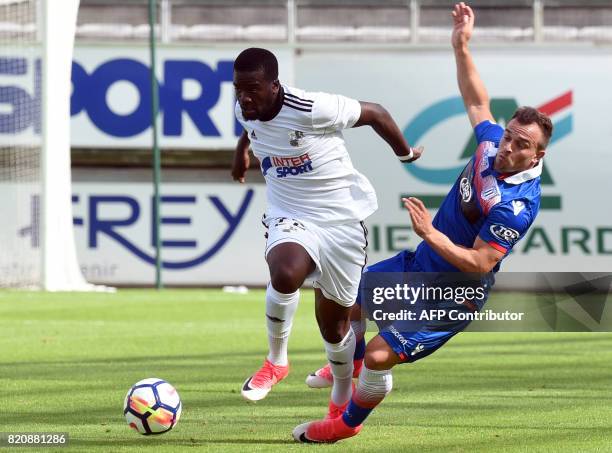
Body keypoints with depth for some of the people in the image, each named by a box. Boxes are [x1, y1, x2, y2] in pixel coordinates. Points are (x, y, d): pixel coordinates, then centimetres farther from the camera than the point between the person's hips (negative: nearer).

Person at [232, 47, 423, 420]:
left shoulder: (312, 110, -25)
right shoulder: (245, 110, -7)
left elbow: (374, 113, -10)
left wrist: (406, 154, 6)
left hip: (341, 219, -3)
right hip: (291, 219, 3)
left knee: (334, 323, 9)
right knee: (285, 274, -34)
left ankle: (342, 403, 35)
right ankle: (276, 361, -12)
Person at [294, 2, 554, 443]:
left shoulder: (518, 204, -31)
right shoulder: (492, 143, -8)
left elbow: (478, 264, -31)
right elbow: (477, 101, 13)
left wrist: (431, 233, -32)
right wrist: (462, 48, 6)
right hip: (420, 265, 9)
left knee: (380, 355, -16)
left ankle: (348, 424, 12)